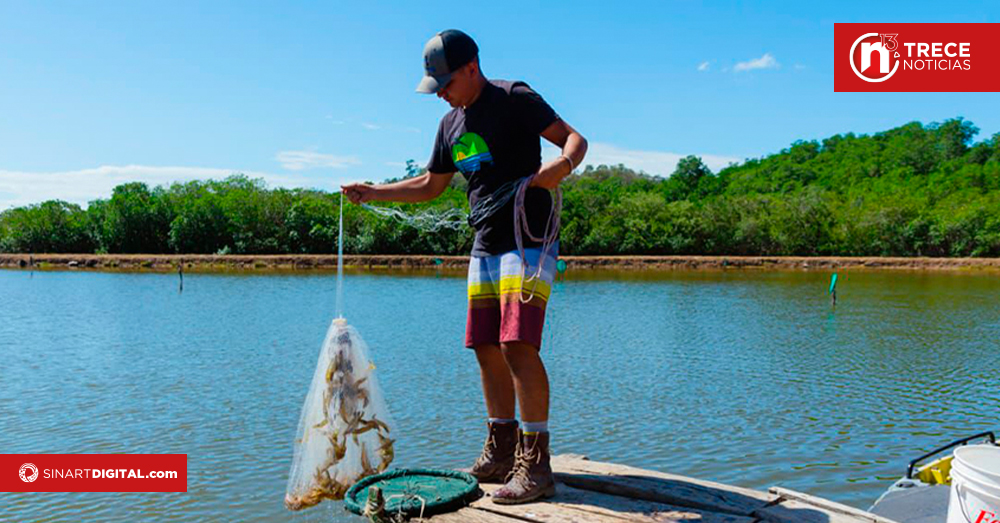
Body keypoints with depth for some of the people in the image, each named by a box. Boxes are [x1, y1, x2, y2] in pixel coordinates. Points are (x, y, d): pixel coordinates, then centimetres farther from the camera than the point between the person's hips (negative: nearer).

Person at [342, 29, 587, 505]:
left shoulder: (514, 99, -4)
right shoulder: (452, 124, 17)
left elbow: (573, 138, -7)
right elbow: (429, 185, 26)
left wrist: (561, 166, -29)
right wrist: (373, 192, 20)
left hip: (529, 242, -7)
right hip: (485, 248, 8)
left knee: (519, 345, -17)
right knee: (487, 350, 6)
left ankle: (536, 465, -10)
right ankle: (501, 452, 18)